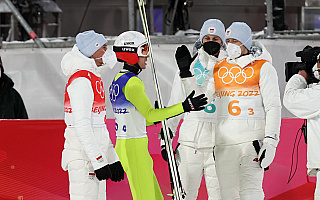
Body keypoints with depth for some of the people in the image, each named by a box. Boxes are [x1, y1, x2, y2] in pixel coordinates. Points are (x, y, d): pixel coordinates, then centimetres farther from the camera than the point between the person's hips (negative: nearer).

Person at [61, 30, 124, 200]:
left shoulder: (93, 79, 17)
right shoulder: (81, 81, -15)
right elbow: (82, 126, -22)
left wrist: (112, 159, 20)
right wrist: (99, 161, -23)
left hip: (95, 155, 10)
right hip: (82, 158, -10)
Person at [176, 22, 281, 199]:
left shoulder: (263, 68, 1)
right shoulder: (218, 68, 15)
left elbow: (273, 107, -2)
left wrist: (270, 141, -11)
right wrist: (186, 73, 0)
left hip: (253, 139, -5)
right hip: (224, 141, 5)